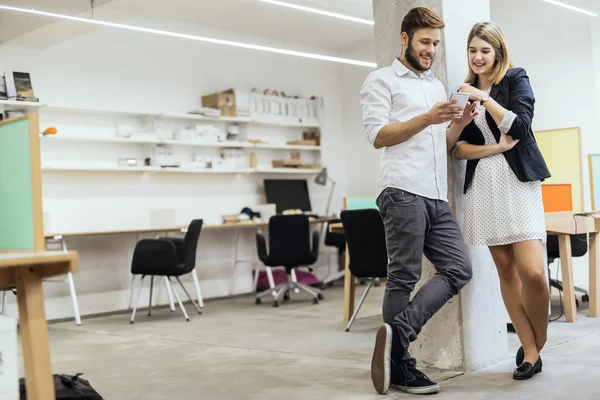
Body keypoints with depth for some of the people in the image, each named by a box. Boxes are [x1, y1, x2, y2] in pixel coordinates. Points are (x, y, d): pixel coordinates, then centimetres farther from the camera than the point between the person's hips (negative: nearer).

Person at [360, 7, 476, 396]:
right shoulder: (382, 80, 6)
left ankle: (397, 332, -7)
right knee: (404, 276, -7)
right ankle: (401, 364, -2)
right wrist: (426, 118, -13)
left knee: (459, 267, -5)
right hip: (403, 192, -7)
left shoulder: (438, 85, 27)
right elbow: (378, 135, -6)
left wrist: (459, 123, 6)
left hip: (438, 196, 7)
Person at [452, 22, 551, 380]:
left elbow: (520, 127, -8)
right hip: (483, 186, 4)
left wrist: (485, 98, -11)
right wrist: (495, 148, -9)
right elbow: (459, 148, 7)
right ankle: (530, 351, 9)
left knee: (533, 272, -14)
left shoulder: (516, 79, 6)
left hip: (518, 183, -3)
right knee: (506, 269, 1)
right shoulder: (465, 92, 16)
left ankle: (538, 344, 8)